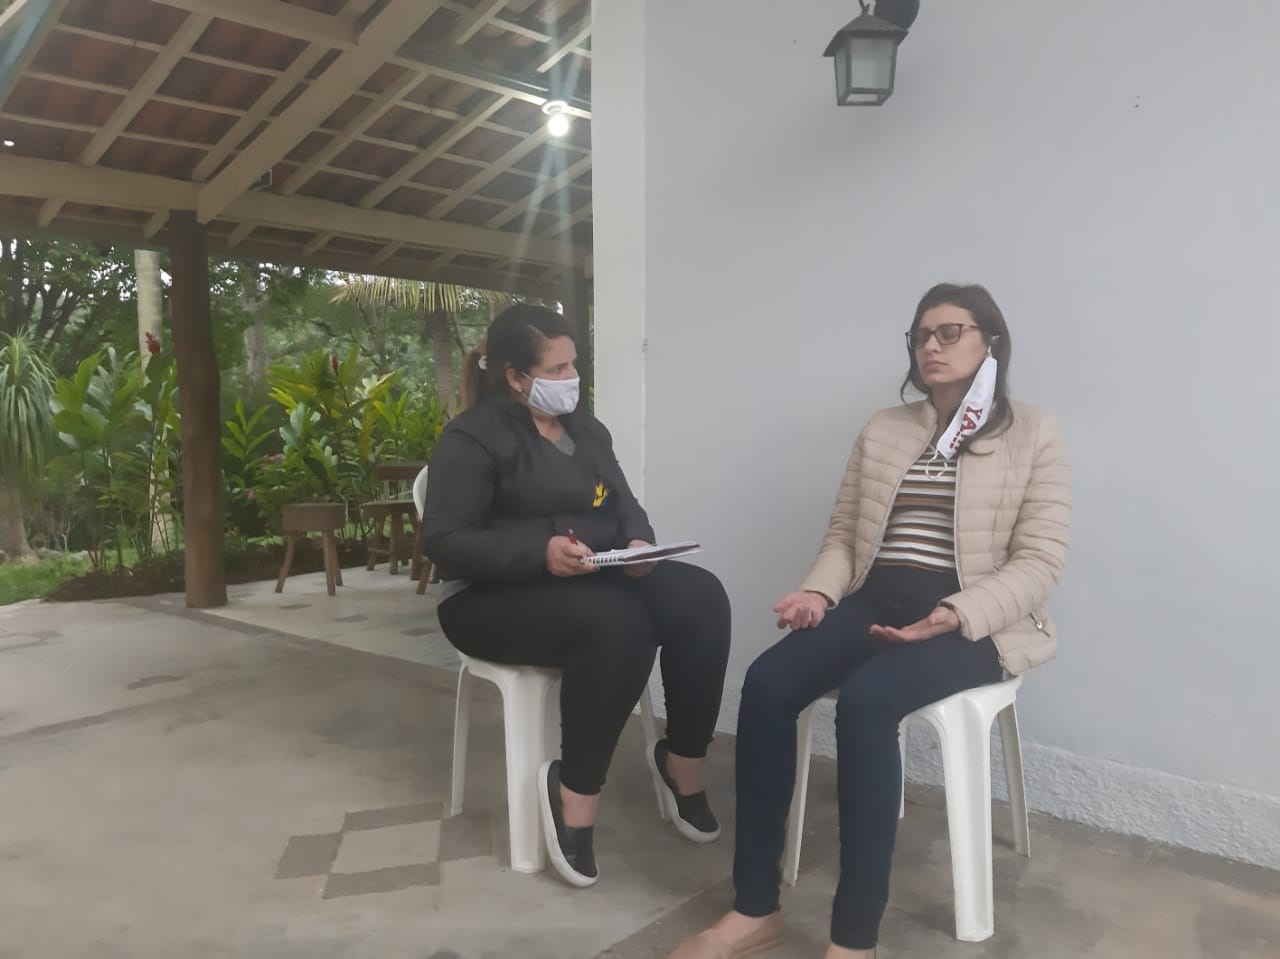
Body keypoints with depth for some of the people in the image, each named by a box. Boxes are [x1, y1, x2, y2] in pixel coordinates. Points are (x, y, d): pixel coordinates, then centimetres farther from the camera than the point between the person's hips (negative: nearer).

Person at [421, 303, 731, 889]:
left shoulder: (586, 428, 17)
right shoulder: (473, 437, -6)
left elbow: (625, 506, 16)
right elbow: (443, 542, -14)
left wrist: (638, 541, -10)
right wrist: (539, 552, -28)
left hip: (595, 580, 7)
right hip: (497, 596, -6)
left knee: (701, 597, -20)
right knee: (618, 623, -36)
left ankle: (684, 765, -8)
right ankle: (575, 796, -19)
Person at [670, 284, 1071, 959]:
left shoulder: (1033, 435, 4)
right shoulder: (882, 430, 17)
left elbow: (1039, 561, -4)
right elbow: (842, 534, 15)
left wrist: (955, 614, -20)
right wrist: (818, 590, -7)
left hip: (974, 622, -4)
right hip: (872, 604, 4)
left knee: (864, 699, -34)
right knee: (766, 683, -24)